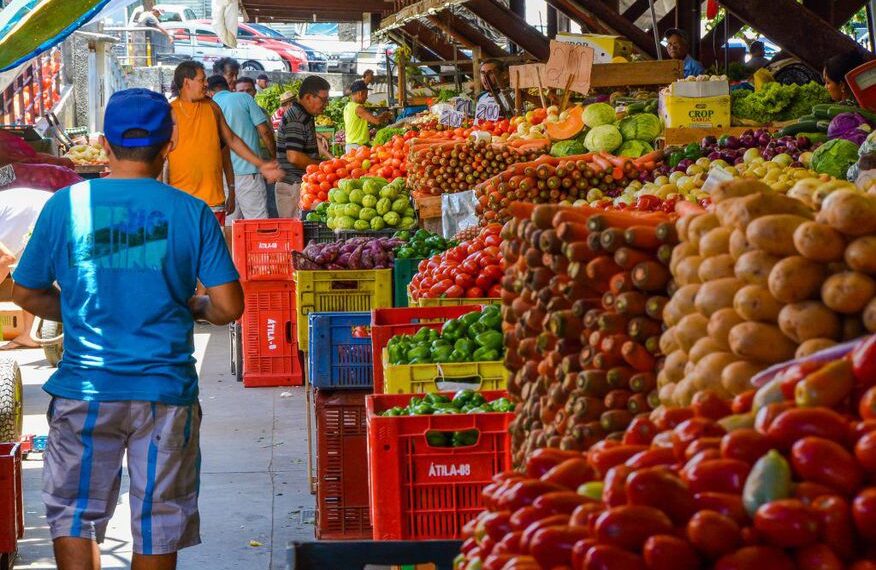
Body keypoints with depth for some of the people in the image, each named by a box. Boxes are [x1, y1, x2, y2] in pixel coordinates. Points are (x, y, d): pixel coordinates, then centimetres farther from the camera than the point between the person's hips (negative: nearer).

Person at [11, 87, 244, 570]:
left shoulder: (66, 204, -3)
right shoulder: (191, 212, -5)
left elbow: (26, 294, 5)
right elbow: (229, 307, -6)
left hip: (85, 390, 0)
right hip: (165, 390, 0)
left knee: (73, 514, 13)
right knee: (158, 527, 12)